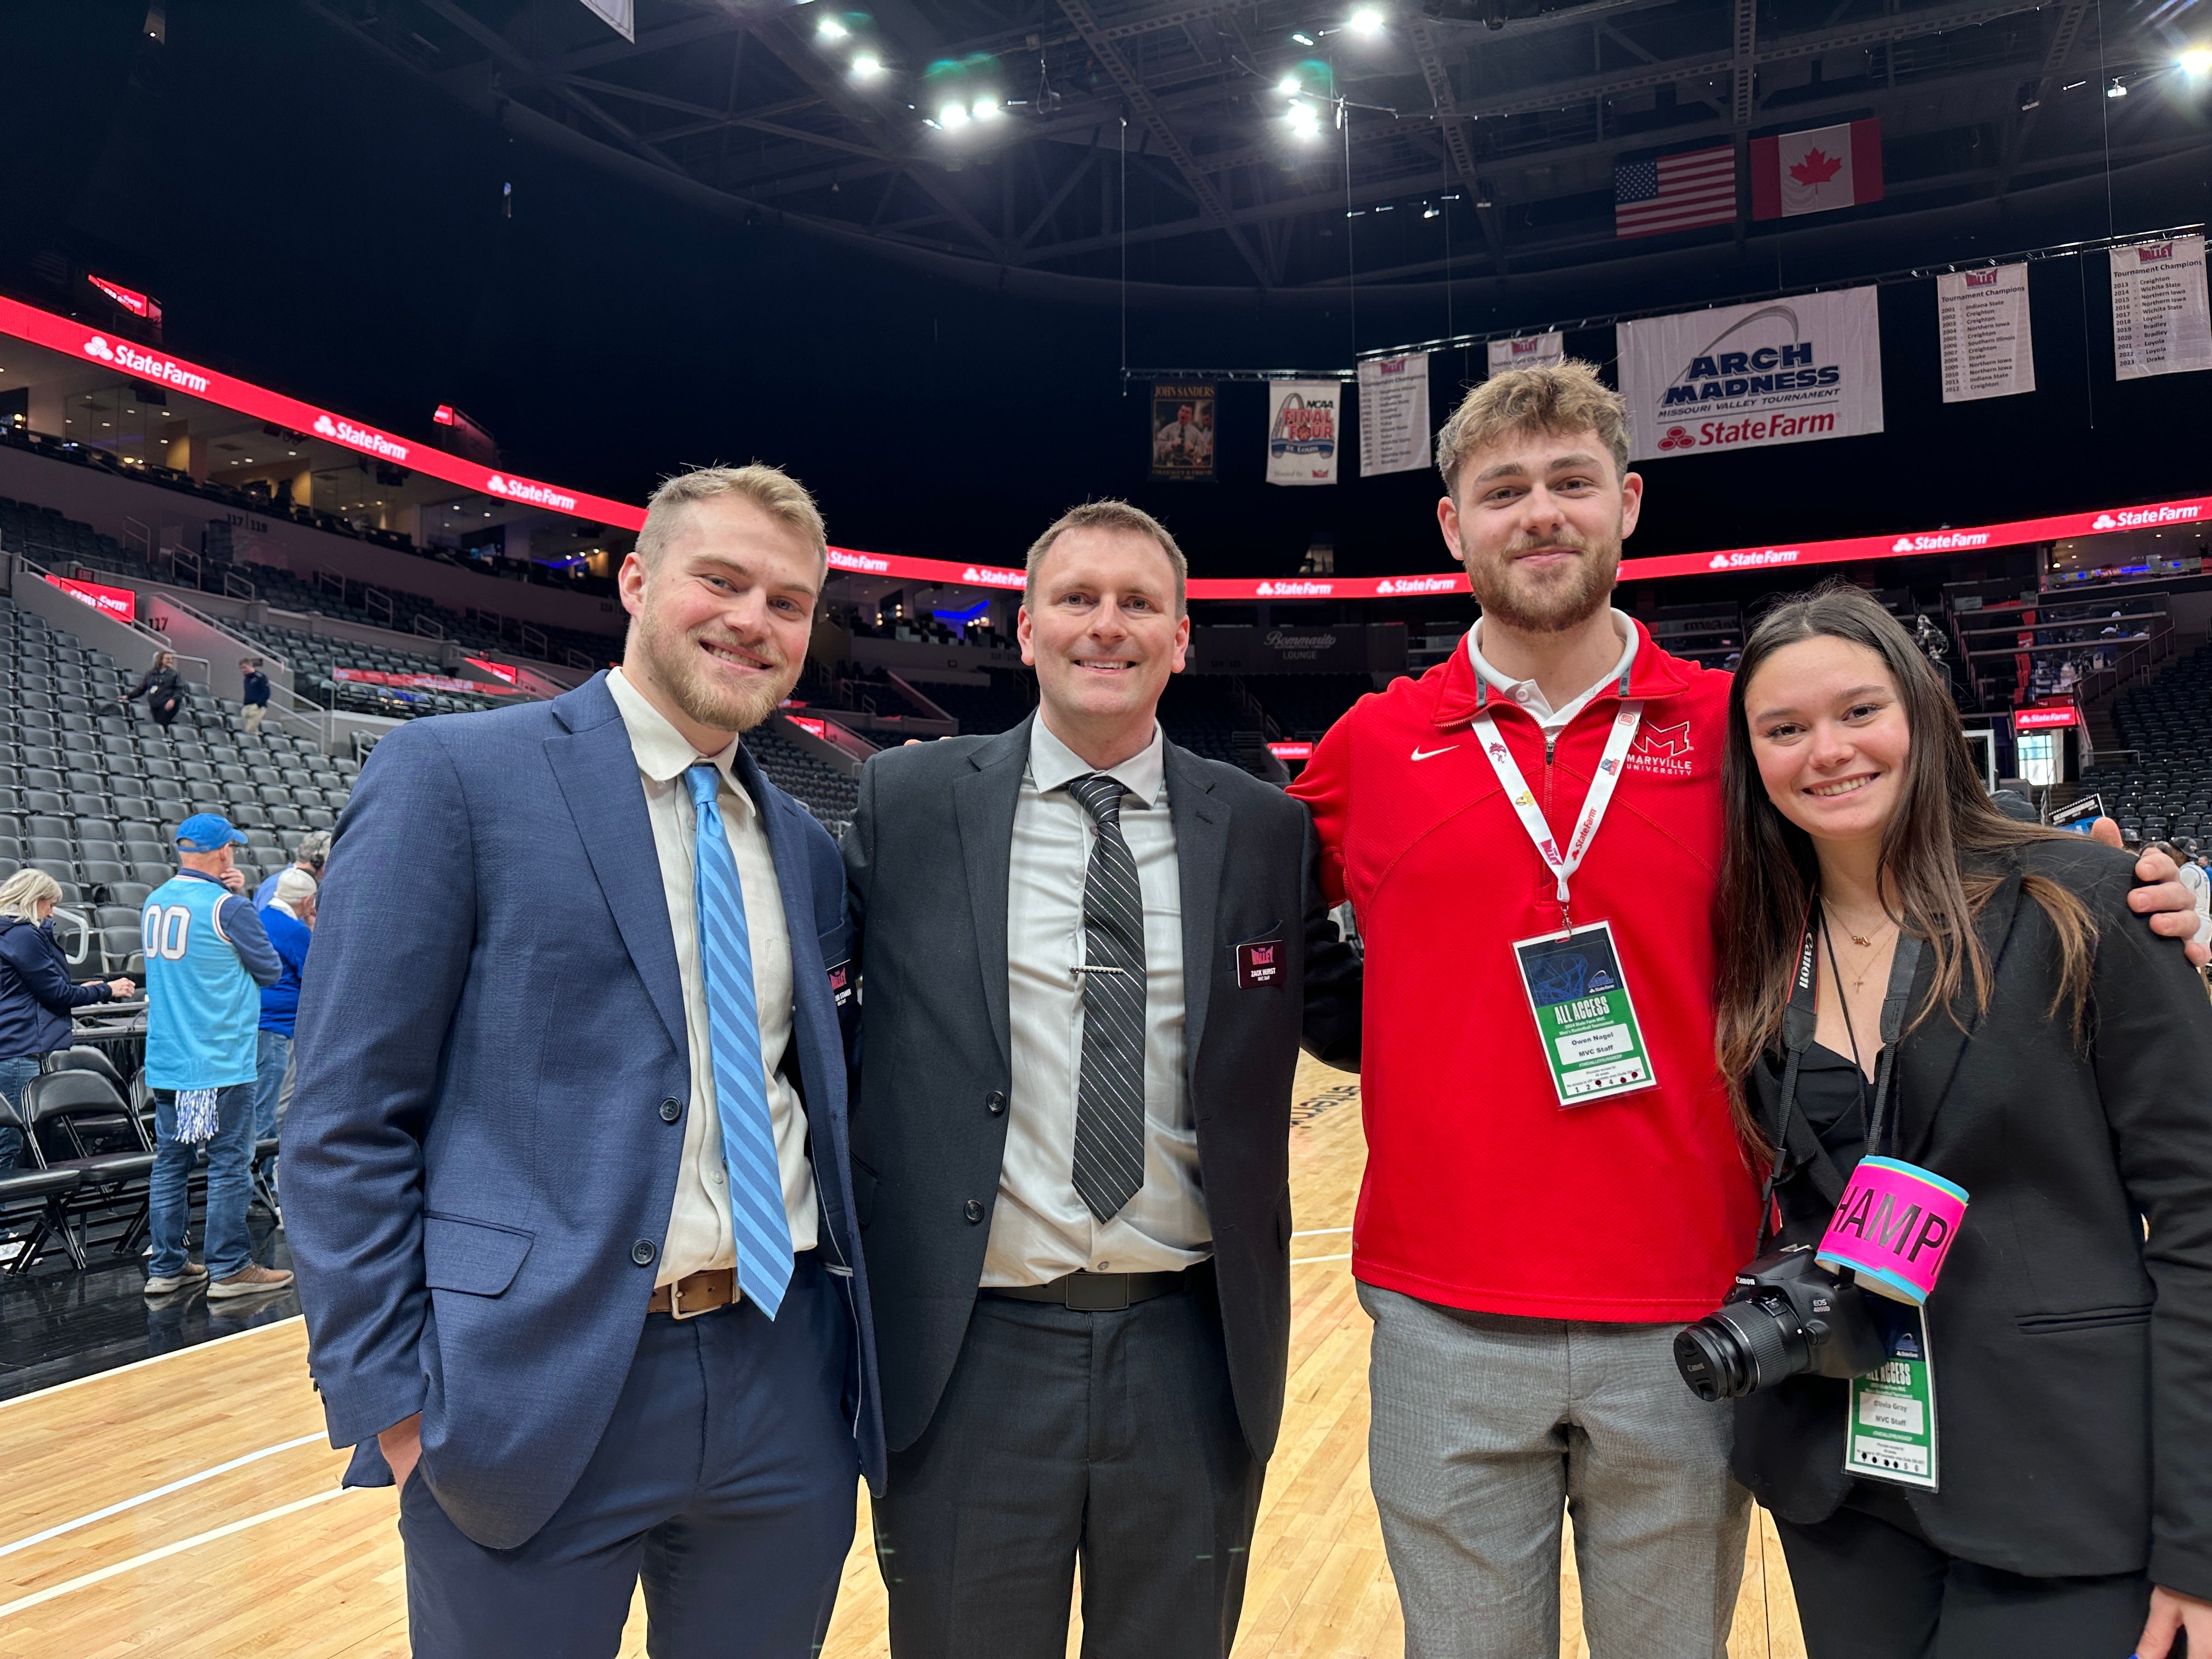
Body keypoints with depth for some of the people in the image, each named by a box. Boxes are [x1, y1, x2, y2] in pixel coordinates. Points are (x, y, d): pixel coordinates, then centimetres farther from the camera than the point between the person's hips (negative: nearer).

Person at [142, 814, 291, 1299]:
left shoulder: (154, 903, 8)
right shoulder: (228, 908, -13)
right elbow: (272, 971, -5)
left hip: (165, 1061, 7)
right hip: (220, 1061, -7)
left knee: (170, 1164, 13)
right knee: (229, 1165, 0)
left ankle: (166, 1268, 20)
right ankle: (229, 1270, 5)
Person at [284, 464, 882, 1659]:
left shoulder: (805, 846, 10)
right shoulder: (451, 776, -6)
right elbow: (345, 1119, -8)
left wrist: (856, 1342, 8)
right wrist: (388, 1401, -11)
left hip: (783, 1383, 5)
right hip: (534, 1392, -5)